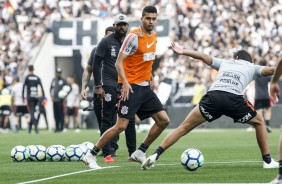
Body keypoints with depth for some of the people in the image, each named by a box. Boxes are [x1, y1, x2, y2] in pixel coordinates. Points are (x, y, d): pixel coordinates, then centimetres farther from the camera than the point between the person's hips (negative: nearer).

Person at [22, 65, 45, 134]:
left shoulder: (27, 78, -2)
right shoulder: (37, 78, 7)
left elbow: (23, 87, -7)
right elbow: (42, 88, 4)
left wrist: (23, 97, -4)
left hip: (30, 97, -4)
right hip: (36, 97, 4)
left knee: (32, 113, -7)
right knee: (32, 112, 16)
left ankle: (36, 127, -24)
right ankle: (29, 128, 22)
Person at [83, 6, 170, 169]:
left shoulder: (154, 36, 10)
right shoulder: (134, 37, -14)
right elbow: (119, 62, -16)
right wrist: (125, 82, -27)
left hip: (145, 88, 8)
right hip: (131, 87, -8)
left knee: (164, 120, 3)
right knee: (121, 126, -13)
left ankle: (140, 153, 13)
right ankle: (91, 156, -4)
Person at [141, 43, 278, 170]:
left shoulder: (224, 62, 35)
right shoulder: (253, 67, 29)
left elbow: (203, 56, 30)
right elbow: (271, 70, 14)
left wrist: (182, 52, 37)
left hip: (213, 96, 2)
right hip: (234, 99, -2)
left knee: (184, 127, 8)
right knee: (259, 122, 26)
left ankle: (155, 155, -3)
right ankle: (267, 161, 22)